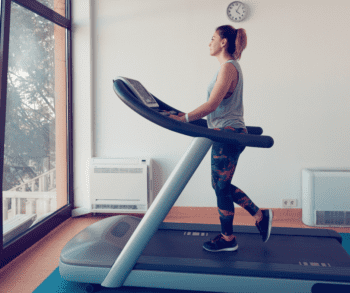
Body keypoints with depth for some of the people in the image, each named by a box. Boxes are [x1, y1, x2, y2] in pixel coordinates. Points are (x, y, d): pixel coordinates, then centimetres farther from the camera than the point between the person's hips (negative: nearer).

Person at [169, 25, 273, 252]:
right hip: (228, 133, 10)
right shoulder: (231, 65, 17)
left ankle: (228, 239, 18)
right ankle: (260, 215, 26)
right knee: (221, 185, 17)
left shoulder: (228, 67, -14)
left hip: (228, 134, -10)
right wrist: (189, 116, 16)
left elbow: (212, 105, -23)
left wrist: (182, 119, -22)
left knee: (221, 187, 2)